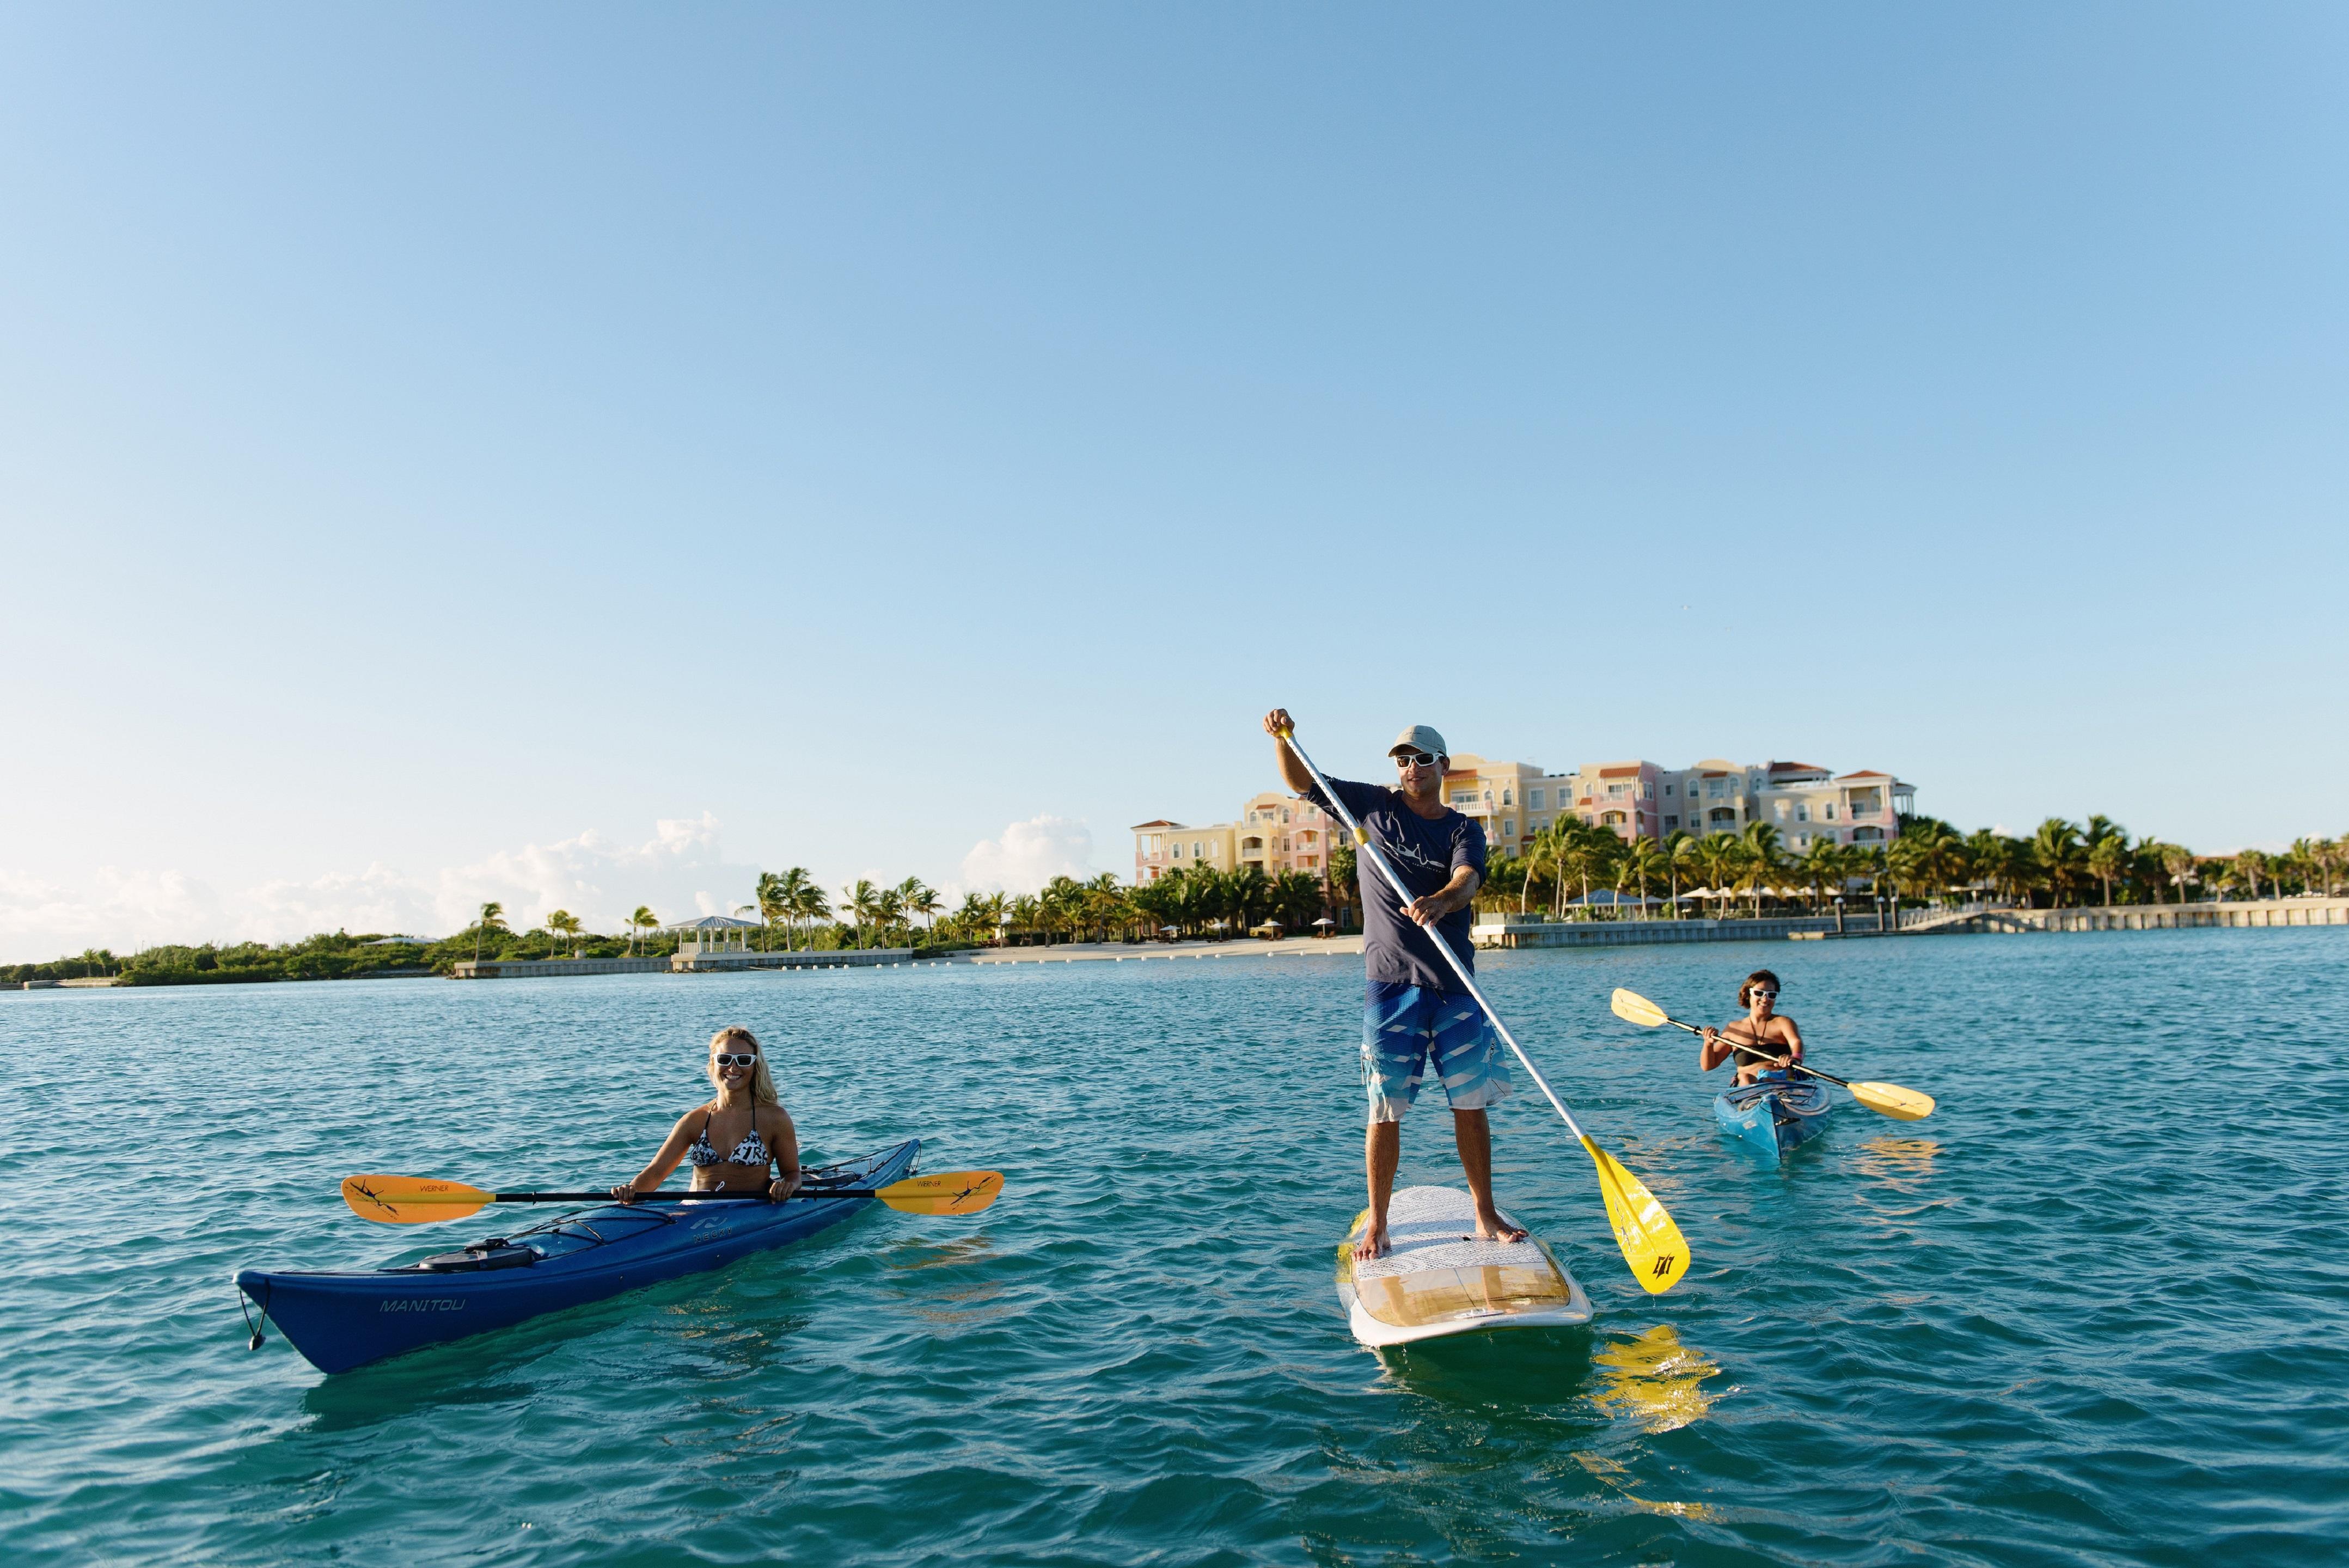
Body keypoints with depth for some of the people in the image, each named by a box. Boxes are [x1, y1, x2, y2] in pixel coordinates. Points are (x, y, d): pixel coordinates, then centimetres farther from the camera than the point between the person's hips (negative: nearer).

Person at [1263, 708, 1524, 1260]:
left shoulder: (1464, 830, 6)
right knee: (1386, 1109, -1)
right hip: (1390, 982, -1)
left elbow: (1468, 878, -15)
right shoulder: (1374, 805, 8)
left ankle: (1486, 1217, 19)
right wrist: (1284, 738, -11)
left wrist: (1441, 901, -37)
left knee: (1470, 1103, 6)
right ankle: (1376, 1224, 10)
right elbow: (1302, 782, 8)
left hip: (1454, 983, 1)